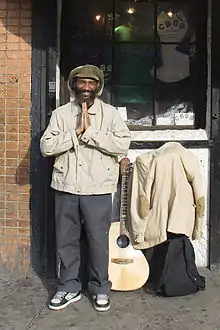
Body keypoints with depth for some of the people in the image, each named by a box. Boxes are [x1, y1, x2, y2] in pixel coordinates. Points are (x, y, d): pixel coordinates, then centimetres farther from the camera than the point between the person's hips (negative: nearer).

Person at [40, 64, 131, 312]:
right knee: (66, 240, 11)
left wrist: (90, 132, -17)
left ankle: (100, 288, 26)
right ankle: (69, 287, 28)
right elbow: (46, 147, -6)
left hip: (97, 188, -2)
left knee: (98, 240, 7)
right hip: (66, 187, 2)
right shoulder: (60, 113, 5)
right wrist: (76, 133, -15)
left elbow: (123, 145, -13)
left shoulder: (110, 113, 0)